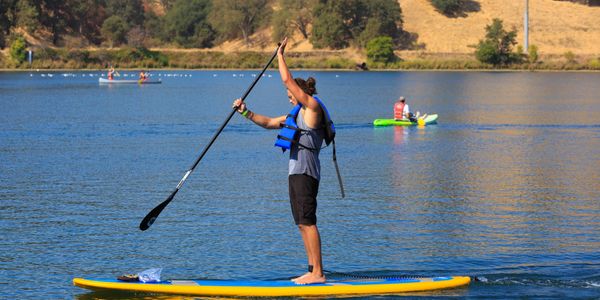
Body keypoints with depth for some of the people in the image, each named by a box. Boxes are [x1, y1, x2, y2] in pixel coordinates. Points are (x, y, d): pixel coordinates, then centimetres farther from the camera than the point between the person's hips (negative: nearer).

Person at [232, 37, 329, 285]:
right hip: (297, 172, 10)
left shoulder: (312, 107, -6)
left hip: (306, 172, -10)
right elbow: (268, 123, 26)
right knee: (303, 224, 9)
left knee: (308, 222, -12)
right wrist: (245, 112, 16)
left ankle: (318, 273, -14)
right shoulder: (297, 114, 23)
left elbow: (288, 80, -9)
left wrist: (280, 55, 1)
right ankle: (313, 271, 11)